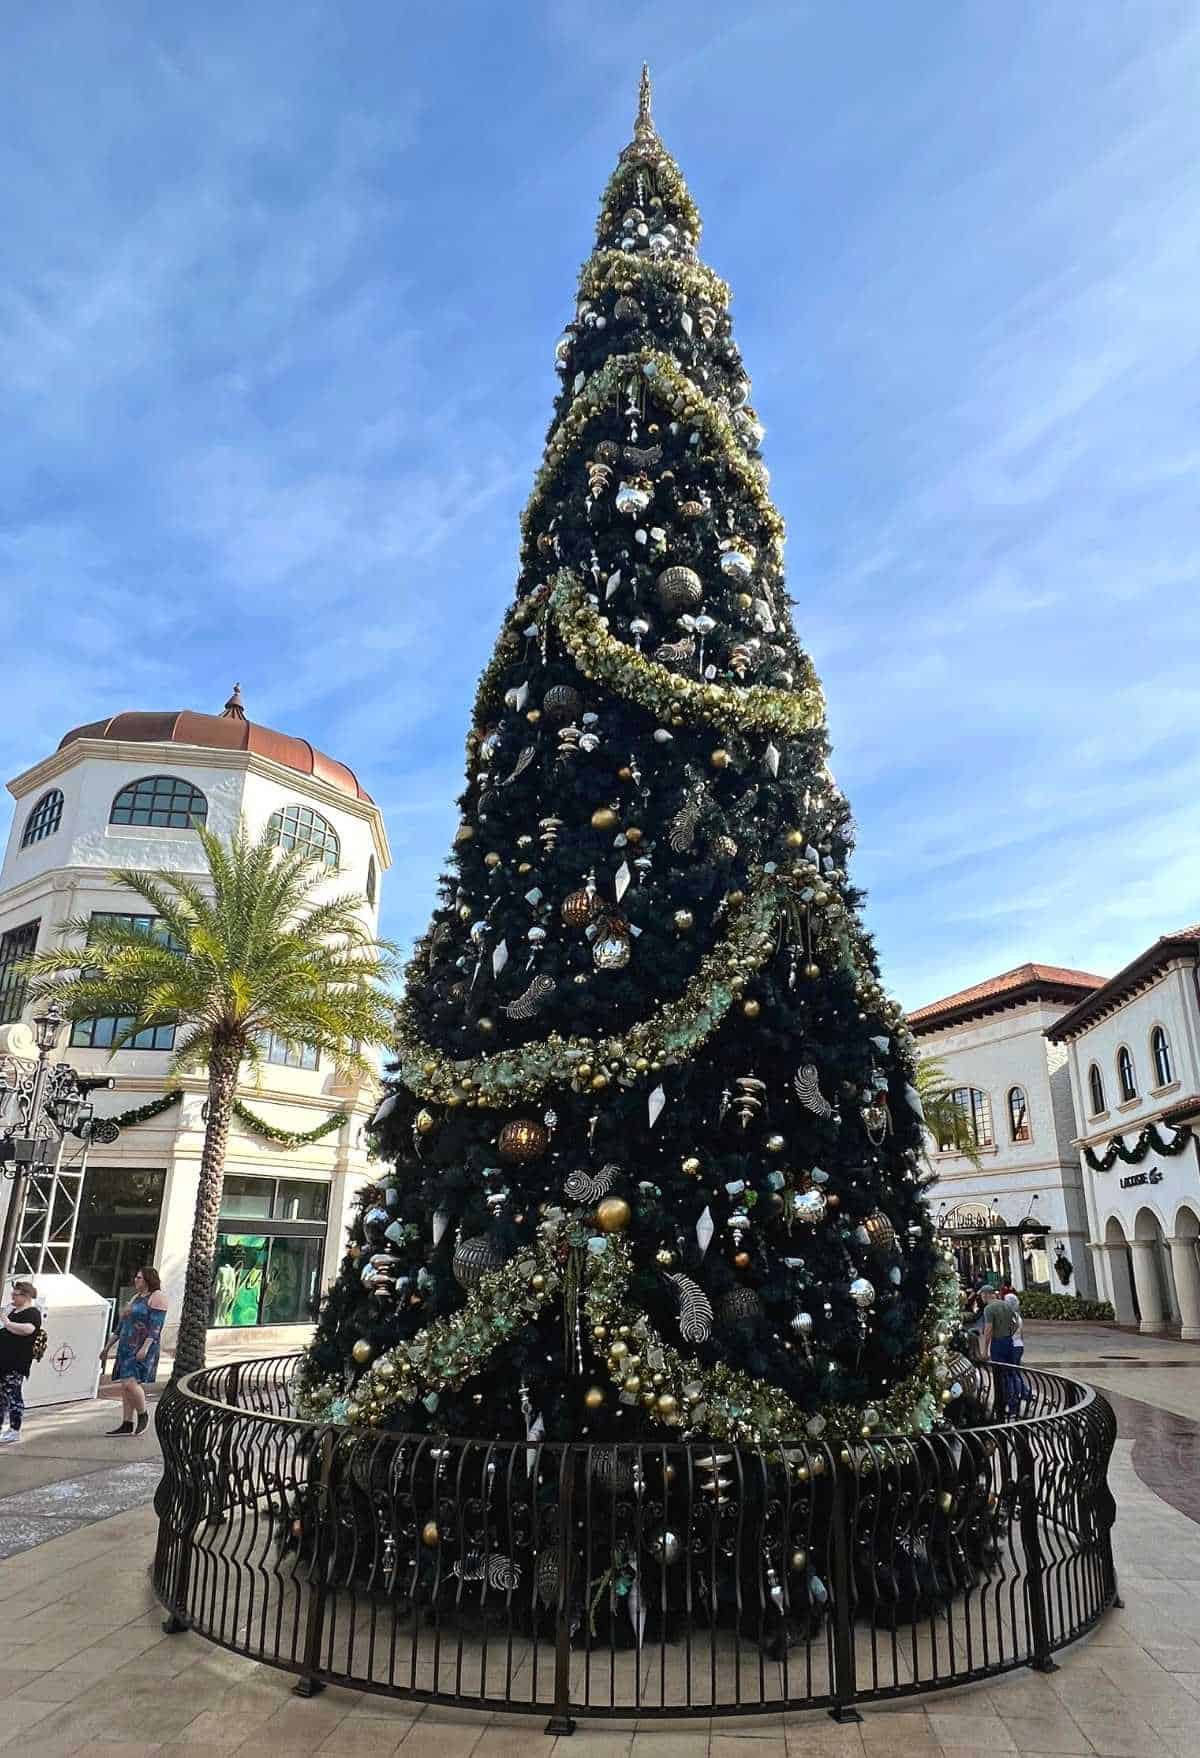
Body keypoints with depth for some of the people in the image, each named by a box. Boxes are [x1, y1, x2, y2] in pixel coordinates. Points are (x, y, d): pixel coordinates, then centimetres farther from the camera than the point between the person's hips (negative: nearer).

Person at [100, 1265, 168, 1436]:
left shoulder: (157, 1297, -7)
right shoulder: (136, 1297, 20)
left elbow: (156, 1326, -16)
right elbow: (121, 1326, 23)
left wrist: (145, 1348, -24)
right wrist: (107, 1347, 20)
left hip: (143, 1348, -9)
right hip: (127, 1348, 9)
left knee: (130, 1383, -17)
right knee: (126, 1386, 6)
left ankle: (143, 1416, 1)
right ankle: (127, 1424, 11)